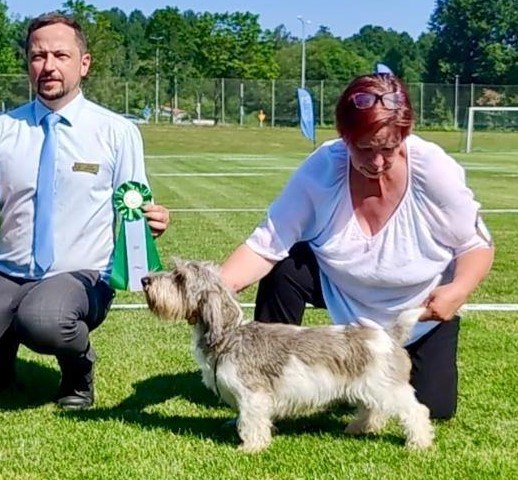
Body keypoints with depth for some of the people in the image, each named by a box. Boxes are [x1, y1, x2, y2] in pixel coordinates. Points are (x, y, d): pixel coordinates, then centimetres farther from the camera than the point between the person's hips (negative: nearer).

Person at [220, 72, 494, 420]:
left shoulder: (434, 169, -29)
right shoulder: (322, 169, -26)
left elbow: (476, 245, -17)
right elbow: (267, 244, -28)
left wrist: (459, 290, -37)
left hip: (421, 311, 0)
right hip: (341, 292, 1)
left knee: (435, 406, -6)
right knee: (284, 268, -26)